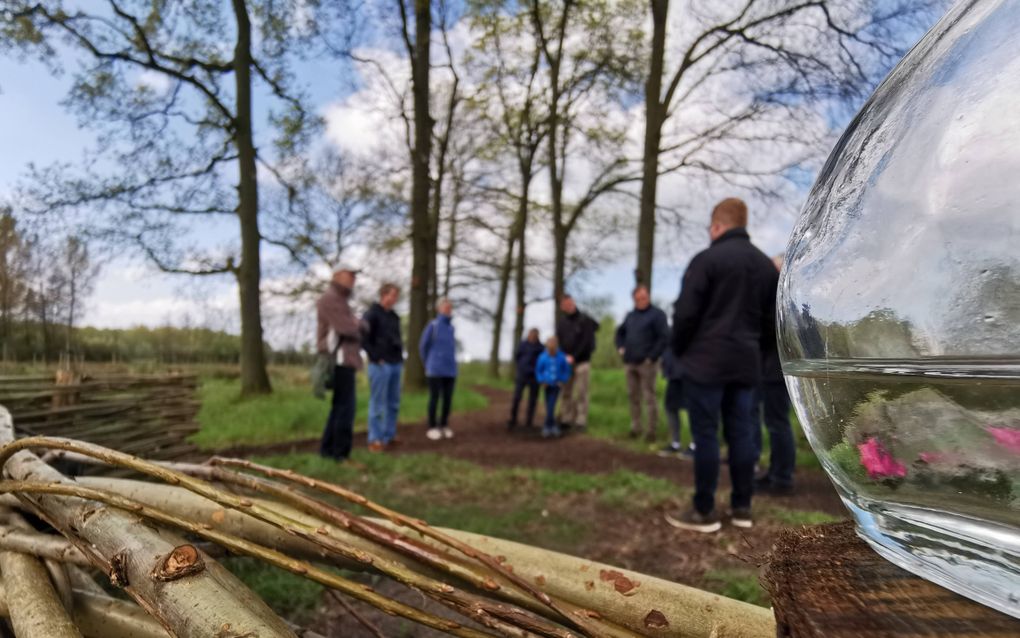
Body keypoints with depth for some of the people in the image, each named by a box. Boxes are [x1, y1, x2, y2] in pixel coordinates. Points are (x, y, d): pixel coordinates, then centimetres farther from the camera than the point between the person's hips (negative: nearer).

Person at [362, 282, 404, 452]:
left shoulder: (394, 316, 16)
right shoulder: (372, 314, -6)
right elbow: (363, 339, -13)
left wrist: (400, 356, 11)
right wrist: (376, 357, -14)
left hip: (396, 365, 7)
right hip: (380, 365, -7)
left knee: (393, 403, 11)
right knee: (377, 404, -3)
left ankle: (389, 435, 20)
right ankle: (375, 439, 2)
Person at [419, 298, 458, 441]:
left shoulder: (451, 327, 10)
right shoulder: (433, 325, -6)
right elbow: (423, 346, 2)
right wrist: (428, 364, 11)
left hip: (450, 370, 5)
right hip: (435, 370, -5)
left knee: (448, 399, 6)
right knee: (434, 398, -1)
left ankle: (444, 426, 18)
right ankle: (432, 428, 7)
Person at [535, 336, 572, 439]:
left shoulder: (562, 357, -11)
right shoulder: (542, 357, -10)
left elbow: (566, 370, 3)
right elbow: (538, 370, 3)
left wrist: (563, 381, -6)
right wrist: (542, 381, -6)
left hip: (556, 385, -1)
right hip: (547, 385, 1)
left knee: (551, 406, -8)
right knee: (549, 407, 4)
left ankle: (547, 428, 3)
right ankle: (554, 427, 16)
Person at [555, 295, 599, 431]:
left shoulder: (585, 320, -2)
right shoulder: (561, 322, 10)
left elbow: (586, 342, -8)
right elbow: (558, 341, 8)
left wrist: (574, 357, -13)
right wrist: (563, 357, -8)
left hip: (582, 362, -4)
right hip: (566, 362, 4)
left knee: (581, 393, -3)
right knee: (566, 393, 4)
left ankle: (581, 421, 0)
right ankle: (566, 419, 9)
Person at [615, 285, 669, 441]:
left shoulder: (657, 314, -6)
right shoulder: (630, 315, 16)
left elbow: (664, 338, -15)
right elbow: (620, 332, 30)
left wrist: (652, 357, -17)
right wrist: (620, 347, 12)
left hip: (647, 363, -7)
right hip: (630, 363, 7)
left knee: (648, 397, -5)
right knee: (633, 397, 10)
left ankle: (651, 430, 0)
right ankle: (635, 427, 18)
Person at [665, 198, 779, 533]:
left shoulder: (706, 259, -9)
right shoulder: (767, 265, 13)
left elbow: (685, 313, -11)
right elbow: (772, 320, 16)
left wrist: (679, 351, 4)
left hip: (706, 361, -6)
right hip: (746, 362, 6)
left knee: (705, 434, -2)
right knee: (741, 433, 11)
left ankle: (704, 512, 4)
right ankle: (742, 507, 18)